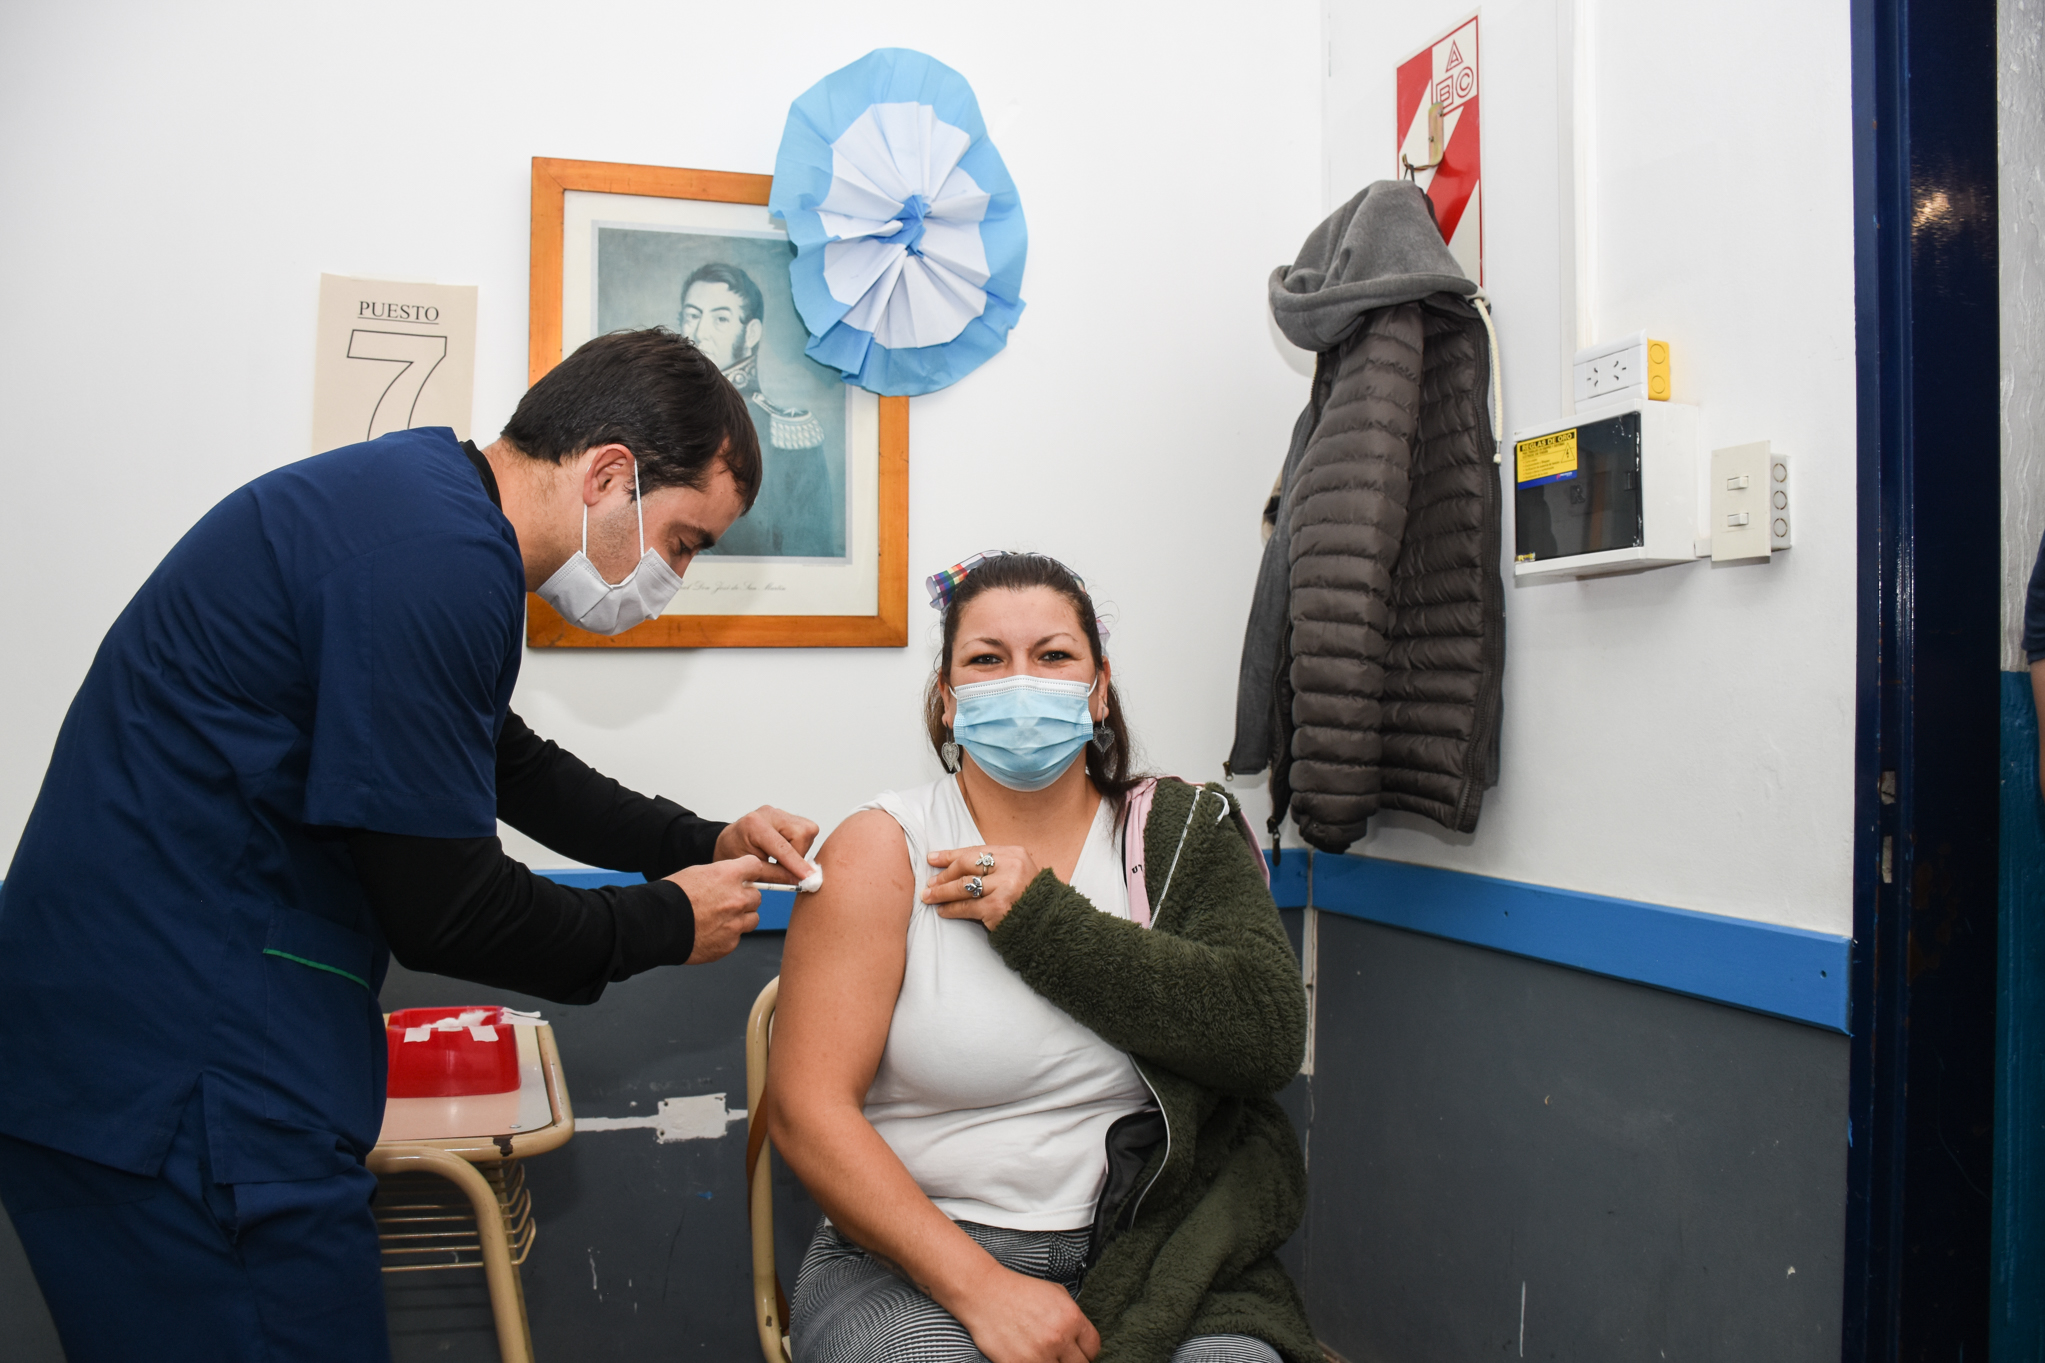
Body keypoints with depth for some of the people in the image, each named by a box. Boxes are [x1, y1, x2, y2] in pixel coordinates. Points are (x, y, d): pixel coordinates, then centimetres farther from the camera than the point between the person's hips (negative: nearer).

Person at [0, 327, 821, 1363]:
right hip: (179, 1074, -10)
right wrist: (667, 923, -4)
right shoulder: (442, 559, -23)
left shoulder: (422, 503, 10)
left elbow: (506, 764, 24)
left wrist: (703, 842, 15)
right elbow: (442, 909, -20)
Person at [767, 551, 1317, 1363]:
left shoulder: (1185, 834, 5)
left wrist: (1043, 919, -13)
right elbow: (806, 1105, -8)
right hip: (917, 1260, -2)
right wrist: (979, 1286, -17)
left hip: (1153, 1254, 3)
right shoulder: (881, 851, -2)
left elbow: (1270, 1036, -10)